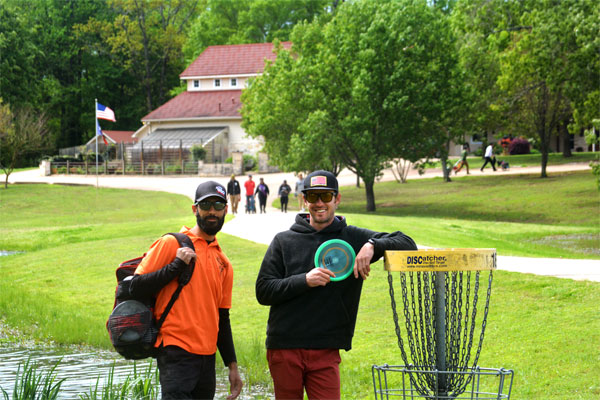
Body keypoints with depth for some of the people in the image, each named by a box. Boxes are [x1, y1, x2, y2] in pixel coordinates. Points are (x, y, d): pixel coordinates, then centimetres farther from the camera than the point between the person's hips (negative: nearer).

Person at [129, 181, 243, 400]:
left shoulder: (224, 264, 17)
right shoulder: (171, 243, -1)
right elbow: (136, 287, -7)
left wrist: (232, 366, 18)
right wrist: (177, 265, -14)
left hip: (207, 357, 6)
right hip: (176, 354, -6)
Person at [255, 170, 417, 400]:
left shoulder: (354, 239, 7)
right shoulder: (284, 241, 6)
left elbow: (407, 244, 2)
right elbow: (263, 291, 1)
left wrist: (372, 246, -16)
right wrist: (305, 281, -14)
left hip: (326, 353, 0)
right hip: (284, 349, 0)